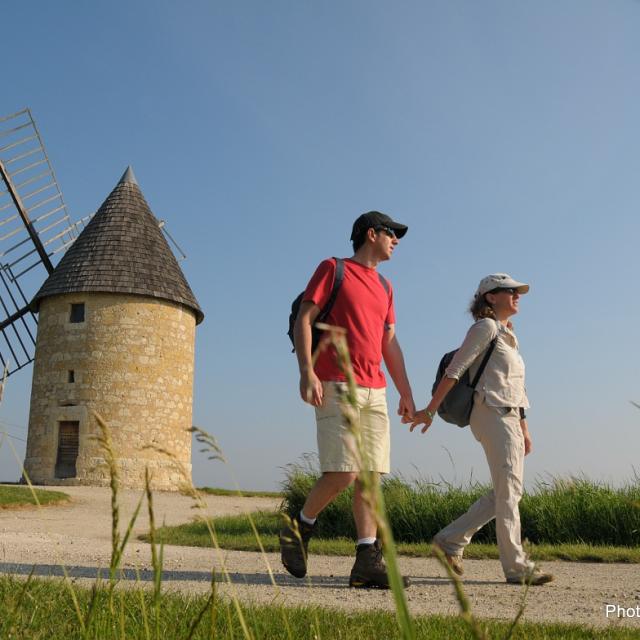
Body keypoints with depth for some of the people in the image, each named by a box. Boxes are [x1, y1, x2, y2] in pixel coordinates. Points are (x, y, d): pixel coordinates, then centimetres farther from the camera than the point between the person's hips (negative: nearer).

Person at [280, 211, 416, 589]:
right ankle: (300, 528, 12)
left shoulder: (385, 287, 23)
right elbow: (304, 320, -4)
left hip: (375, 391, 7)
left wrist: (406, 394, 16)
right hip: (336, 387, -7)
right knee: (343, 474, -12)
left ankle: (368, 561, 2)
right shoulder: (333, 268, 4)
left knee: (370, 476, 0)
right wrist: (307, 372, -17)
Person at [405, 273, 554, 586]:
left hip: (510, 418, 9)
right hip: (492, 414, -9)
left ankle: (451, 540, 14)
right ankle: (516, 566, -5)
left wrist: (524, 431, 20)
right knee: (508, 491, -9)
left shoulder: (508, 335, 25)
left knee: (507, 493, 8)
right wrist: (430, 411, -17)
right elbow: (455, 370, -11)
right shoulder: (486, 326, -3)